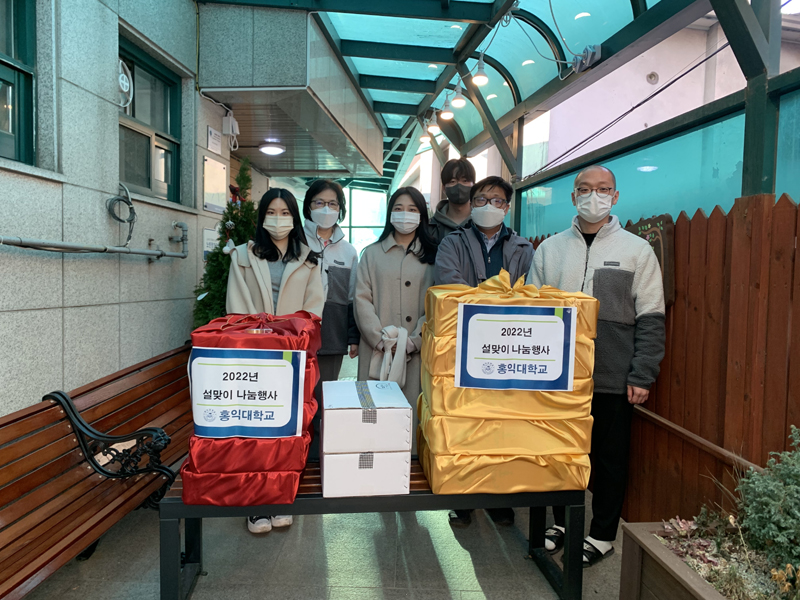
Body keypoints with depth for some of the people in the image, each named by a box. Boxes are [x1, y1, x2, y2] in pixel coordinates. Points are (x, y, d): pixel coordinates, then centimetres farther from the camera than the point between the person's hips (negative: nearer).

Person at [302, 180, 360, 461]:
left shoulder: (348, 251, 13)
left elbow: (353, 298, 13)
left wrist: (354, 337, 9)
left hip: (332, 341, 3)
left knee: (323, 400, 8)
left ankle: (317, 454, 20)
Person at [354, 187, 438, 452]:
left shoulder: (432, 256, 9)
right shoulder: (372, 254, 12)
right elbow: (362, 299, 2)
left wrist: (415, 341, -12)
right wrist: (381, 339, -10)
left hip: (417, 351, 0)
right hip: (377, 350, 1)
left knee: (412, 408, 0)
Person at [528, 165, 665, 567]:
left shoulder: (636, 250, 1)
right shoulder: (550, 248, 7)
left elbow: (650, 319, -3)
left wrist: (642, 376, -9)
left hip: (613, 380, -2)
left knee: (609, 458, 9)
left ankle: (602, 535, 27)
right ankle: (561, 522, 33)